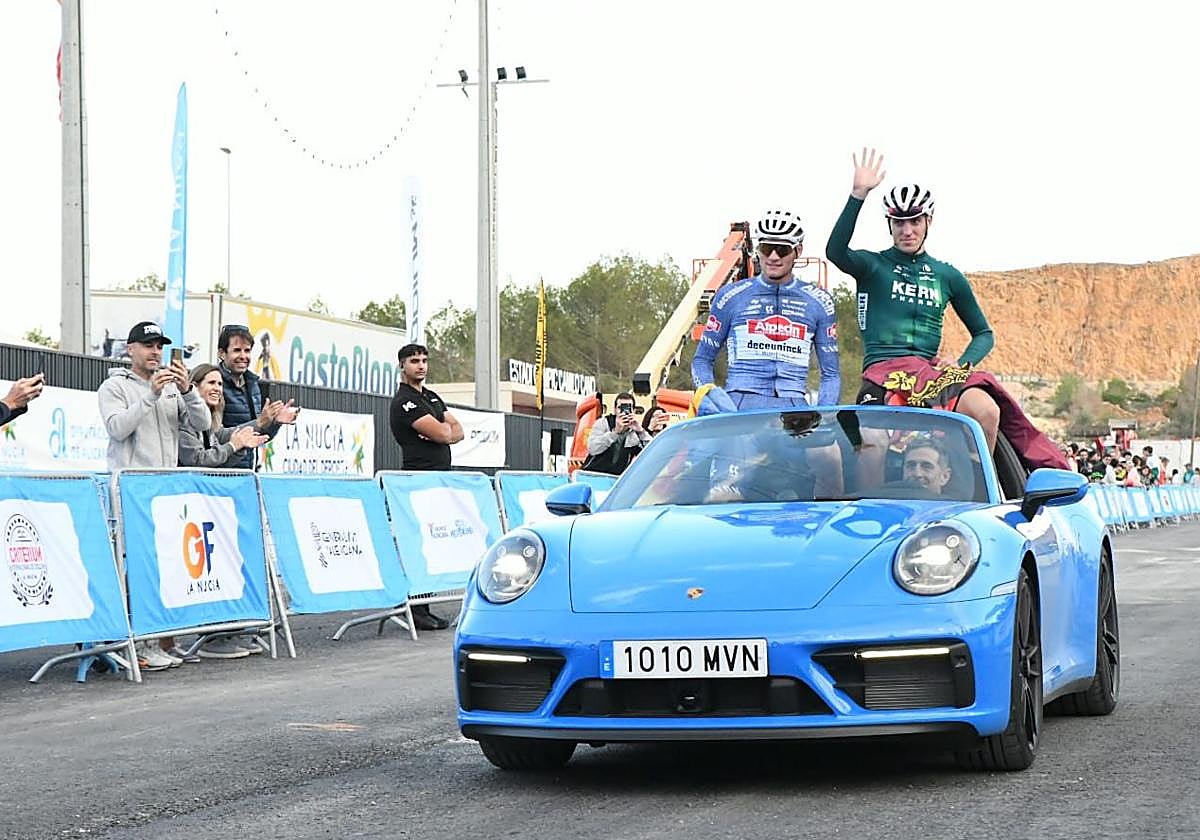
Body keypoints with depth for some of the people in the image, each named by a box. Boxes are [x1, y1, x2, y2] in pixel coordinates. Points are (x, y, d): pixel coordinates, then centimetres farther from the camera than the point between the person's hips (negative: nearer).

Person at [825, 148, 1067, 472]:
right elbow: (835, 252, -16)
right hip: (883, 373, -2)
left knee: (987, 410, -26)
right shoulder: (873, 266, 7)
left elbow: (983, 333, 20)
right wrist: (858, 194, -24)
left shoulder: (947, 276, 17)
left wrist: (962, 363, -2)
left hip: (930, 370, 2)